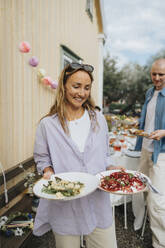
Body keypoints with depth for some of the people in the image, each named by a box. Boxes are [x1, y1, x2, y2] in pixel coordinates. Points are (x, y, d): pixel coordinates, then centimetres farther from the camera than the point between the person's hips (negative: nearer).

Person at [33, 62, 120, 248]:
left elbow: (104, 155, 11)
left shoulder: (99, 120, 2)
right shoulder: (47, 124, -6)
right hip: (64, 206, -2)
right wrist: (48, 171, -17)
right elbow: (42, 159, 2)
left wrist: (111, 169, -7)